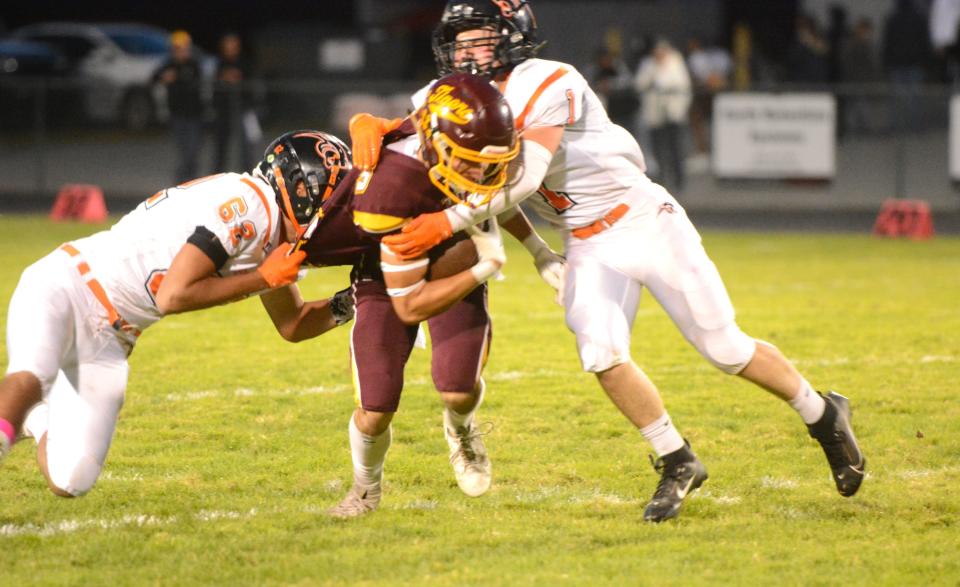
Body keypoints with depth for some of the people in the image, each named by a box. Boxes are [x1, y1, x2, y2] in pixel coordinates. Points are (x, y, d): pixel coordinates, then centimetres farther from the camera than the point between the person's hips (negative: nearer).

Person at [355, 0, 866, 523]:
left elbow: (523, 179, -29)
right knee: (602, 355, -18)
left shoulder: (549, 86, -22)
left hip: (645, 223, -6)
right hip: (588, 249, 6)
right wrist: (368, 127, -25)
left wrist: (448, 222, -33)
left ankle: (824, 416, 23)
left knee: (726, 350, -1)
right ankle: (677, 464, 0)